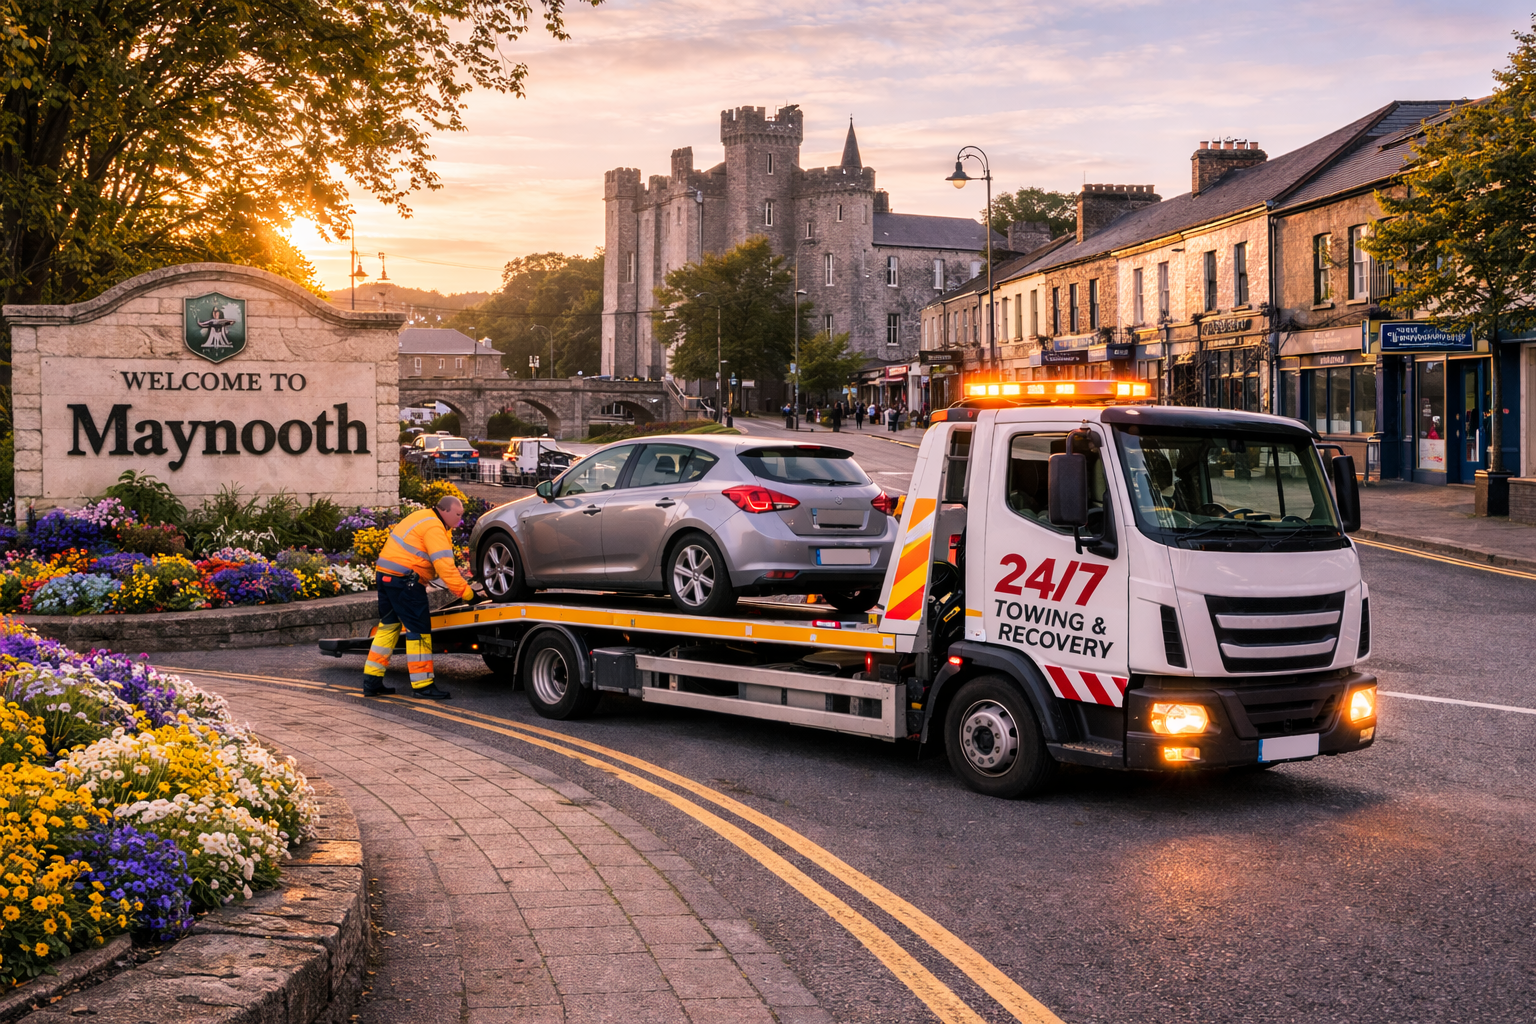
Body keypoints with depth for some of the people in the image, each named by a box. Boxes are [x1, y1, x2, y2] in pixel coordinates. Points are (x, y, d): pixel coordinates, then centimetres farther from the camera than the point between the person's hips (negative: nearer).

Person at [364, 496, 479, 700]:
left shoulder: (423, 517, 17)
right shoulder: (435, 529, -14)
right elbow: (445, 568, -20)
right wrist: (467, 593, -17)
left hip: (386, 574, 10)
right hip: (404, 578, -10)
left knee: (388, 625, 17)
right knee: (419, 630, -4)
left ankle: (372, 682, 19)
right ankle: (422, 685, -1)